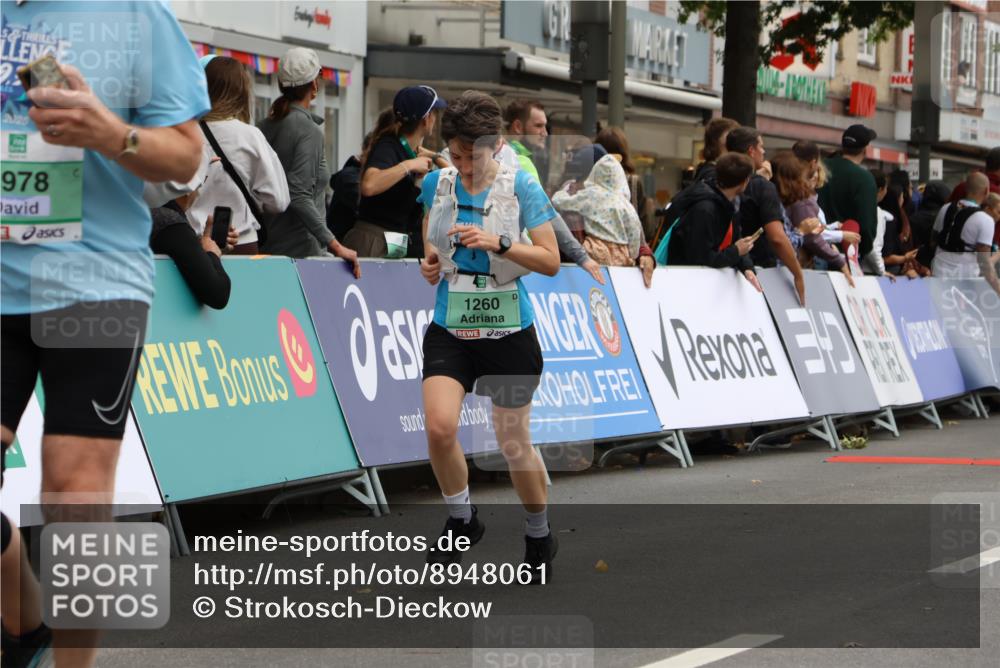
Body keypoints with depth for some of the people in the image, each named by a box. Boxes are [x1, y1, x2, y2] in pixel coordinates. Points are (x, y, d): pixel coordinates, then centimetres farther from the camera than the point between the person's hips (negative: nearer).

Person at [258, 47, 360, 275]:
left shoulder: (263, 127, 10)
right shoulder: (309, 130, -10)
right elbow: (300, 196, -19)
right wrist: (335, 245, -20)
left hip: (266, 246, 7)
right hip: (300, 247, -7)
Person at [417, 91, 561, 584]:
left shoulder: (521, 187, -7)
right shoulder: (437, 184, 3)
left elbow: (551, 261, -9)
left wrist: (498, 243, -22)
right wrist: (430, 262, -1)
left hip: (507, 331, -3)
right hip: (449, 328, 3)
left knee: (514, 444, 5)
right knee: (439, 427, -18)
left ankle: (539, 535, 29)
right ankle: (461, 519, 7)